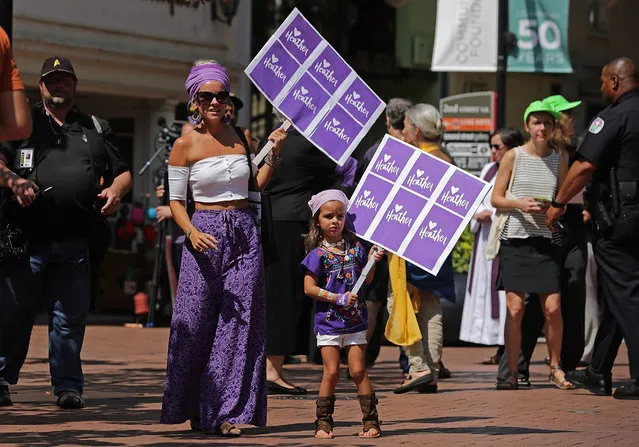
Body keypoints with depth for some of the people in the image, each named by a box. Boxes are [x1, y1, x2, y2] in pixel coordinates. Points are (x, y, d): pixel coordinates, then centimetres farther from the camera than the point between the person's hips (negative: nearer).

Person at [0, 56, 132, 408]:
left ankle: (68, 385, 7)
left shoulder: (96, 129, 19)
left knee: (70, 318, 2)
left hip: (75, 243, 2)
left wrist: (116, 191, -1)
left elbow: (123, 173, 21)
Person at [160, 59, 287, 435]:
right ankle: (194, 408, 16)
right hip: (206, 233, -3)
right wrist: (192, 232, -18)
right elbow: (176, 200, -1)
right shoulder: (186, 145, -2)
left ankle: (227, 411, -1)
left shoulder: (241, 137, 9)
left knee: (238, 321, -3)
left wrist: (275, 152, 7)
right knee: (196, 320, -2)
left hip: (244, 234, 3)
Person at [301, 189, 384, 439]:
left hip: (355, 321, 3)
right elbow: (309, 287, -10)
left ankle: (371, 421, 5)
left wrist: (372, 261, -1)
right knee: (331, 372, -4)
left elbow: (365, 280, 17)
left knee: (358, 371, 0)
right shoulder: (318, 254, -6)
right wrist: (339, 298, -16)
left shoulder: (355, 248, 6)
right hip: (328, 322, -2)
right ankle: (323, 423, 6)